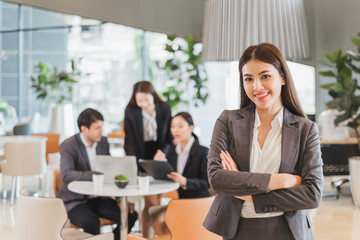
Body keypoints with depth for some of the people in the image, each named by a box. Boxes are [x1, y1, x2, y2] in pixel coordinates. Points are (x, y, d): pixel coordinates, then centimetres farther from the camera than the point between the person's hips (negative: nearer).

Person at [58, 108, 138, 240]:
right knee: (91, 222, -35)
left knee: (131, 215, -13)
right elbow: (67, 175, -29)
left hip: (98, 198, 6)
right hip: (75, 200, -6)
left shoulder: (103, 142, 5)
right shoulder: (68, 146, -14)